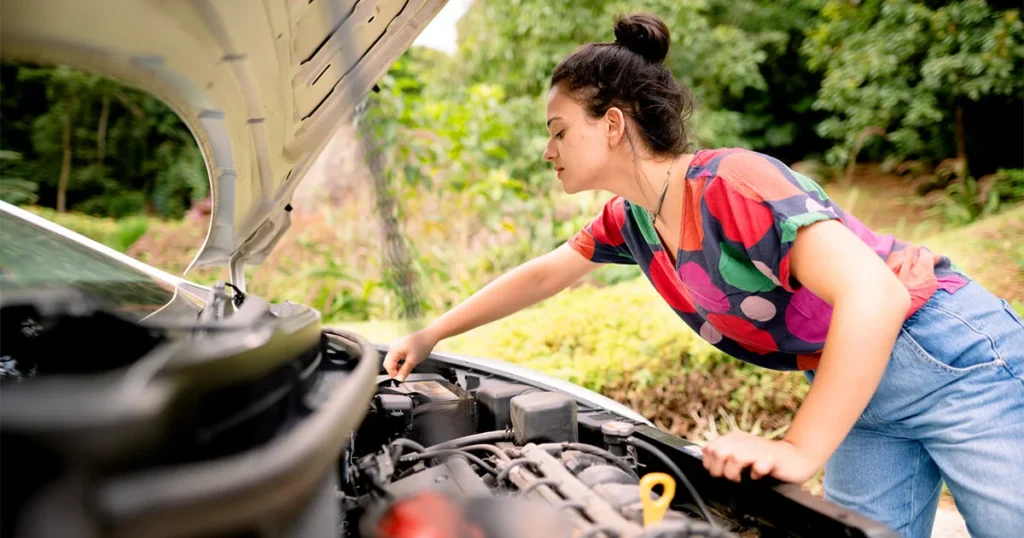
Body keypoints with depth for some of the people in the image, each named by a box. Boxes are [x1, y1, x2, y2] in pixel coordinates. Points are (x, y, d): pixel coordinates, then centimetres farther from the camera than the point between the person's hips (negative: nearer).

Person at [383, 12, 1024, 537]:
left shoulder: (732, 185, -29)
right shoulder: (631, 217, -1)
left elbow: (875, 295, -36)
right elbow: (544, 274, 13)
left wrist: (798, 451, -33)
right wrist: (431, 336, 14)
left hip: (949, 359, -7)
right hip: (855, 385, 8)